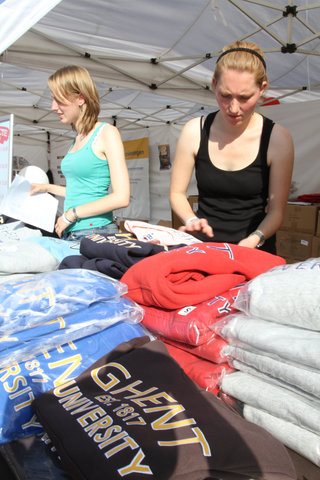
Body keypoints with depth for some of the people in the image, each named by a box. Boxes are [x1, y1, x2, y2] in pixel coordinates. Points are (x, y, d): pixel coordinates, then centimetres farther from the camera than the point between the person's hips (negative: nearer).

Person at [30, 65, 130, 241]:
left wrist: (72, 213, -13)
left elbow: (121, 197, -16)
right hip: (68, 233, 7)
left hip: (94, 232, -7)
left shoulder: (107, 133, -8)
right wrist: (48, 188, 25)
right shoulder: (77, 139, 15)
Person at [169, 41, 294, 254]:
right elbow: (177, 193, 5)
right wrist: (191, 220, -13)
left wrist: (252, 241, -19)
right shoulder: (195, 131, -1)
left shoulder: (278, 138, -5)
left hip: (255, 251, -1)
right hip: (203, 244, 2)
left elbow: (276, 210, -3)